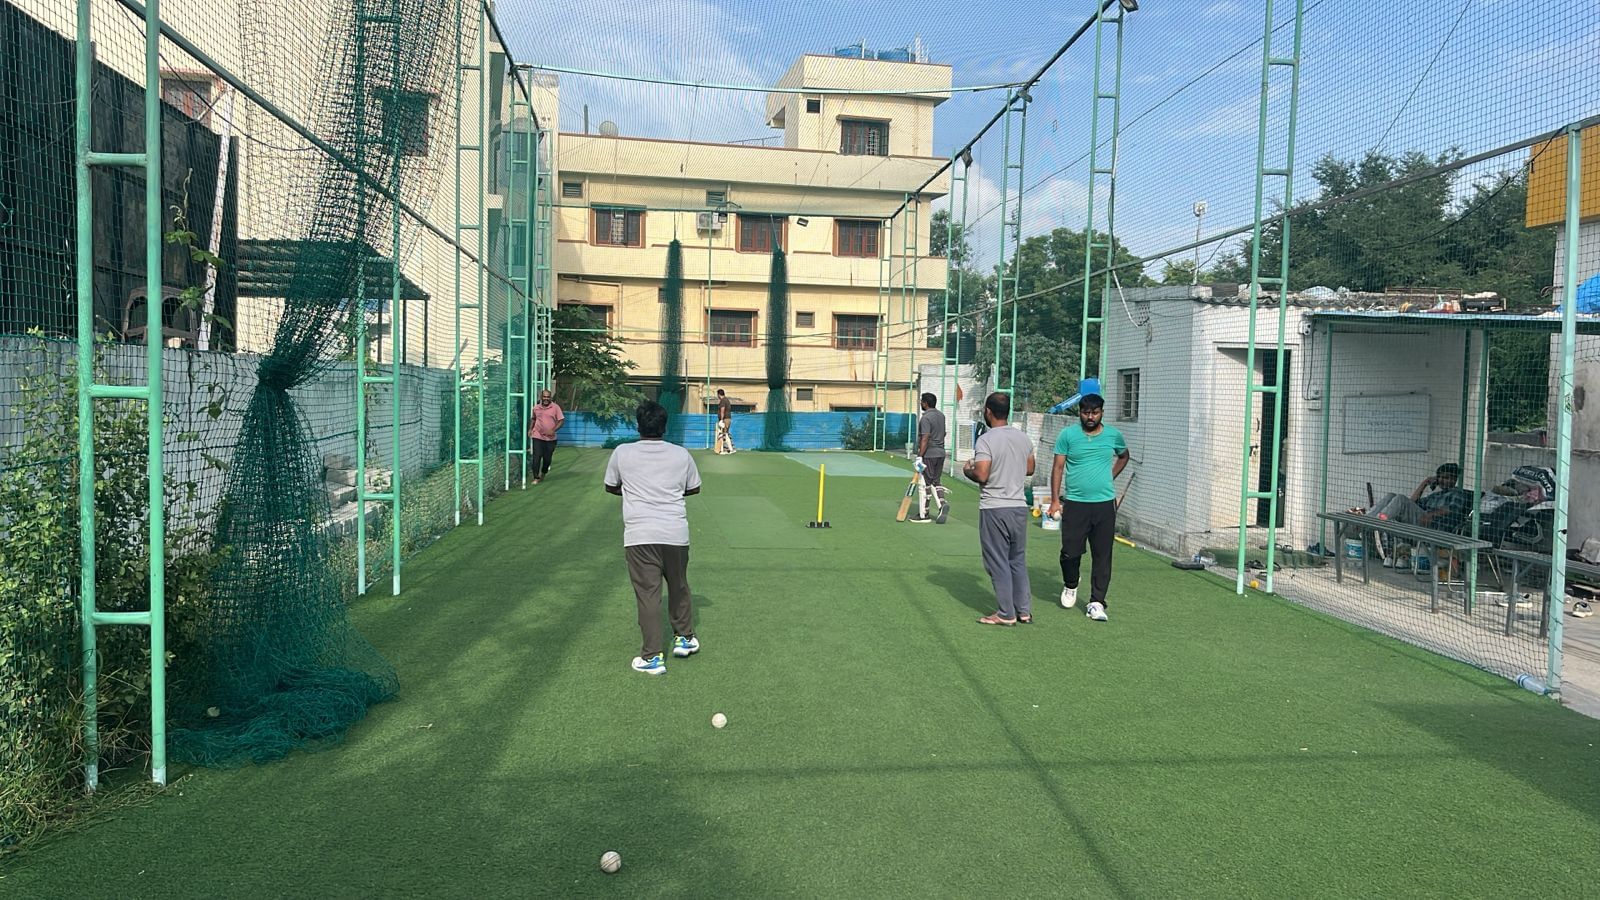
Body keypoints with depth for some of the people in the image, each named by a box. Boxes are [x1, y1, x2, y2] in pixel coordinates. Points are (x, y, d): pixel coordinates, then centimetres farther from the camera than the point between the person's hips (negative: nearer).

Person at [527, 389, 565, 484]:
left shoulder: (555, 407, -5)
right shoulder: (536, 407, 5)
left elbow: (561, 420, -6)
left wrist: (553, 430, -18)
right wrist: (530, 429, 9)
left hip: (550, 438, -1)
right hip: (537, 436, 1)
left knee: (547, 458, 9)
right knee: (536, 457, -6)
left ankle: (543, 473, 36)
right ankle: (536, 478, 1)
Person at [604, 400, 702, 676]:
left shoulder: (622, 453, 0)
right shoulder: (681, 454, 4)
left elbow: (610, 487, 14)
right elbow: (694, 488, 16)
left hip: (639, 535, -2)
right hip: (676, 533, 2)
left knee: (647, 594, 1)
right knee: (679, 586, 20)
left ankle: (653, 657, 1)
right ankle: (684, 638, 34)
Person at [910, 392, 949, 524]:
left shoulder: (925, 418, -17)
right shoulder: (941, 415, 11)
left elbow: (925, 439, -23)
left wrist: (920, 456, -24)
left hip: (928, 455, -8)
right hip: (941, 453, 8)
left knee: (924, 484, 0)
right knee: (936, 482, 16)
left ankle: (923, 515, 5)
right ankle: (942, 504, -6)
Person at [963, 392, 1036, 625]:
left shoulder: (986, 441, -15)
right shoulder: (1023, 438, 7)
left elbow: (981, 475, -20)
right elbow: (1030, 469, 16)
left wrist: (967, 470, -1)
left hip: (994, 509, -6)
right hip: (1019, 506, 6)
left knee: (998, 562, 2)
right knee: (1018, 561, 15)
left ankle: (1006, 613, 7)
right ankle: (1025, 610, 19)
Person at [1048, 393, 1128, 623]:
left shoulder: (1113, 435, 5)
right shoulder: (1068, 435, -1)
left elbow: (1123, 456, 25)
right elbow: (1058, 467, 0)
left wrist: (1110, 477, 12)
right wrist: (1055, 500, -5)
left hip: (1104, 504, 2)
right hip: (1074, 504, -1)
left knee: (1102, 556, 1)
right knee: (1070, 552, -2)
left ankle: (1096, 602, 9)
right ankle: (1070, 585, 29)